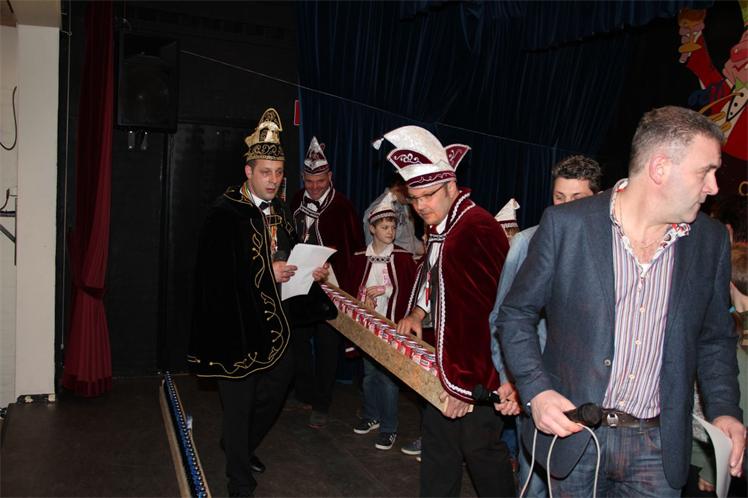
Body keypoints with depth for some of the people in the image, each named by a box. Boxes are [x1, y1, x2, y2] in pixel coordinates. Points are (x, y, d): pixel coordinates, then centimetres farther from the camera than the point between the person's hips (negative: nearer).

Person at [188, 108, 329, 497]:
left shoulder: (281, 213, 9)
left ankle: (241, 446, 44)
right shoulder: (225, 213, -14)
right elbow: (214, 272, -19)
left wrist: (311, 272, -1)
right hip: (237, 323, -7)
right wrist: (265, 273, -20)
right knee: (239, 401, 3)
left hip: (274, 320, 7)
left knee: (277, 384, 17)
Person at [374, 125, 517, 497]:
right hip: (446, 363, 9)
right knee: (437, 447, 17)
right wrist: (418, 312, 7)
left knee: (481, 451, 7)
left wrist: (466, 386, -22)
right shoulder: (441, 228, 9)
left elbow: (488, 314, -25)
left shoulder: (478, 230, -22)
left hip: (476, 375, -9)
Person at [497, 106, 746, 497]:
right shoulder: (565, 224, -11)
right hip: (574, 433, -2)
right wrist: (536, 390, -17)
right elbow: (516, 314, -4)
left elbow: (714, 338, 12)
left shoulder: (711, 240, 0)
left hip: (659, 446, 3)